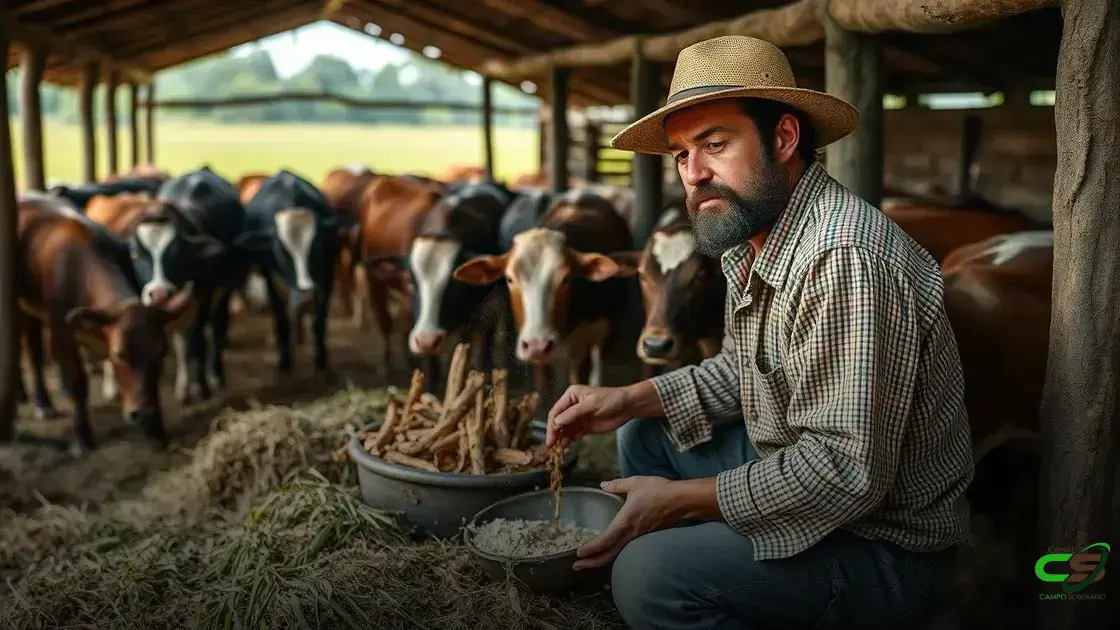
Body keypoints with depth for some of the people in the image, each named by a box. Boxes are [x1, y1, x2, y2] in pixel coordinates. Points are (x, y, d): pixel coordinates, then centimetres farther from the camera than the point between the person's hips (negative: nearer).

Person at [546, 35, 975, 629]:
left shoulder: (844, 258, -29)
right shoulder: (752, 237, 3)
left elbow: (848, 469, -31)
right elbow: (743, 370, 14)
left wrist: (679, 498, -22)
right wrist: (631, 399, 0)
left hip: (882, 544, -9)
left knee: (650, 575, -25)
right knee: (643, 437, 15)